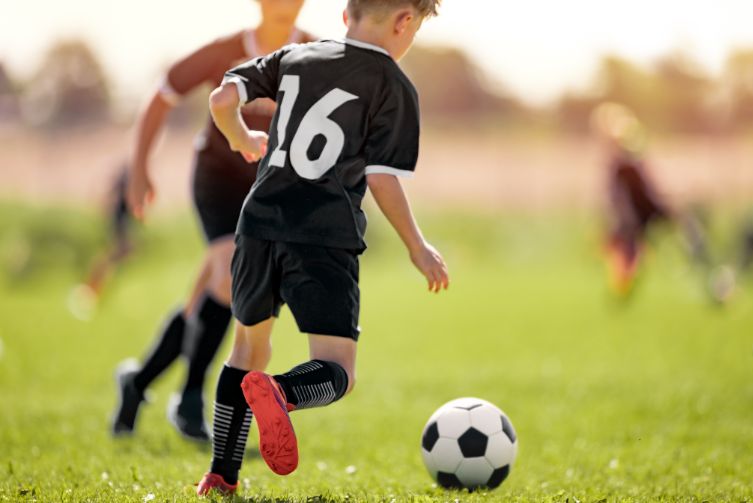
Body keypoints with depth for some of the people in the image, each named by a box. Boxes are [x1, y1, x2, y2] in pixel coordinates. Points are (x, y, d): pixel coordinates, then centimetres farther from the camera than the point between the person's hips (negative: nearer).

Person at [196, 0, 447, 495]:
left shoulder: (295, 57, 15)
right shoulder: (394, 87, 2)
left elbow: (222, 101, 8)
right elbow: (382, 178, -4)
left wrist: (243, 140, 29)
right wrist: (418, 247, 6)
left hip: (261, 224, 5)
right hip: (327, 238, -5)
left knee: (249, 345, 24)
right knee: (336, 371, -4)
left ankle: (222, 473, 21)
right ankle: (280, 393, -38)